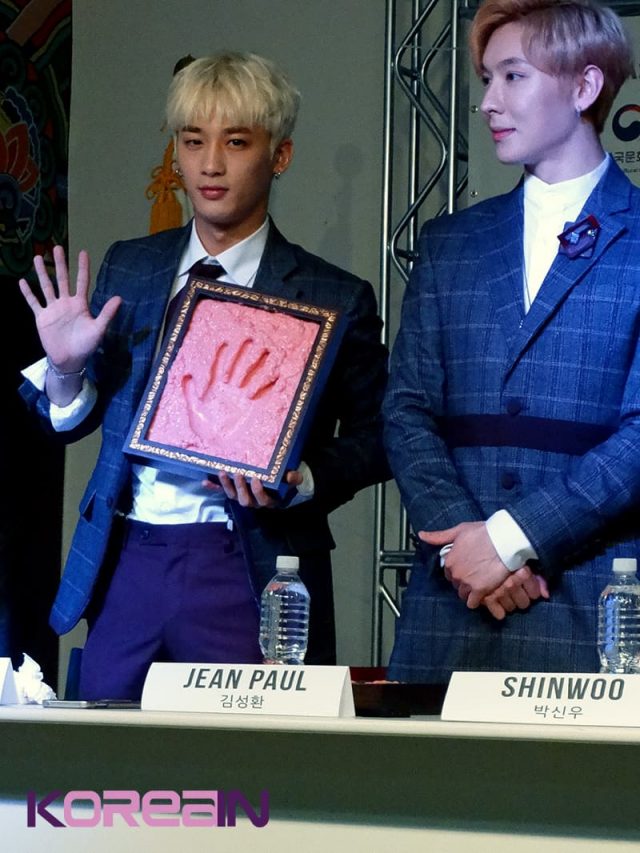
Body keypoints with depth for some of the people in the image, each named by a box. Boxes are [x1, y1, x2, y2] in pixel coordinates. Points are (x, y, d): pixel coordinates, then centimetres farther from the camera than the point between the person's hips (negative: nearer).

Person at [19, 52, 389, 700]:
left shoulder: (334, 299, -1)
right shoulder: (126, 269, 10)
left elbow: (374, 437, 5)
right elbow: (74, 422, 14)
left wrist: (301, 482, -13)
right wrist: (66, 366, -7)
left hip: (247, 569, -3)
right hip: (123, 565, 3)